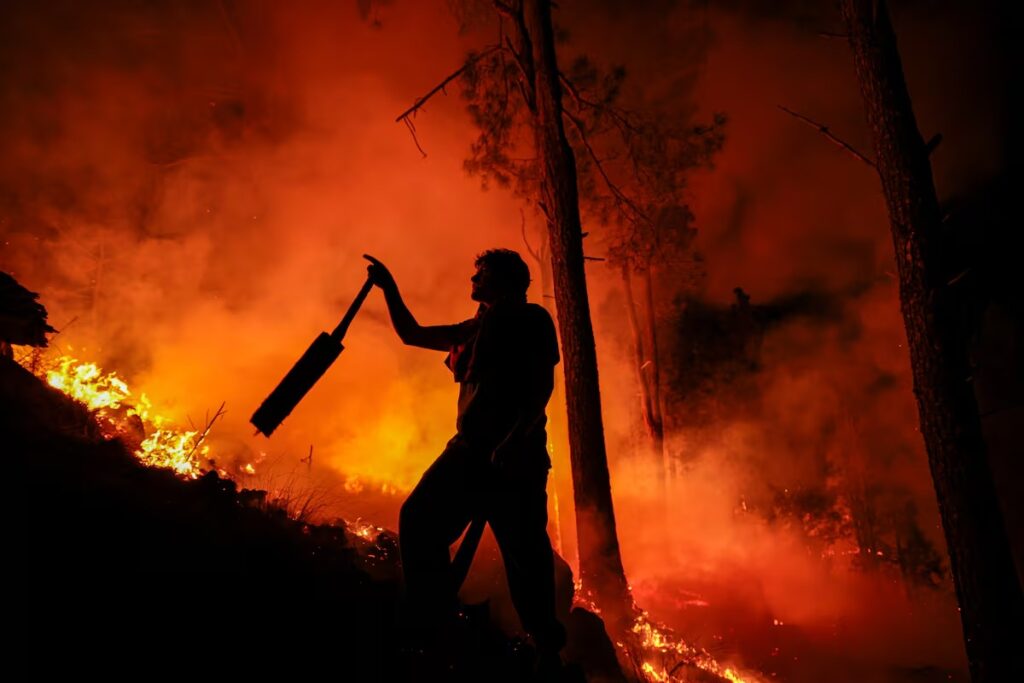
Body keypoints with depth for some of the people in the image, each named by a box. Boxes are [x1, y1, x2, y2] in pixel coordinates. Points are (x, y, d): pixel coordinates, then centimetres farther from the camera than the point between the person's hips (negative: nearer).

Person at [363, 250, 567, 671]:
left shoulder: (531, 318, 7)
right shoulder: (474, 330, 27)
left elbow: (543, 384, -6)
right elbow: (412, 334, 36)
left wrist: (514, 438, -20)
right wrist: (388, 286, 26)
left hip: (514, 453, -7)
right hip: (471, 449, 7)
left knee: (524, 550, -9)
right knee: (419, 519, -9)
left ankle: (547, 652, 2)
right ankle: (430, 631, -6)